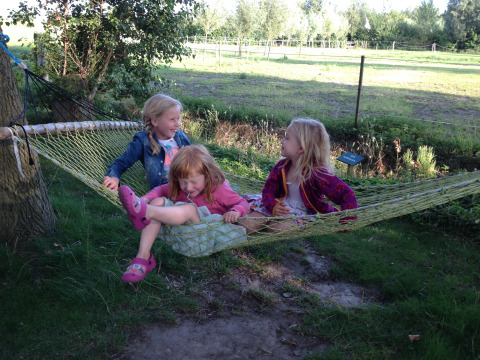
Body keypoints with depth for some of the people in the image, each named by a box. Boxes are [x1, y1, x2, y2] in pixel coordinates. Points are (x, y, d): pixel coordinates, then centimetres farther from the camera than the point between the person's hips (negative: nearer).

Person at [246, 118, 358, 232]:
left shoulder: (317, 173, -22)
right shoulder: (282, 166, -4)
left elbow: (347, 195, -25)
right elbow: (268, 189, 2)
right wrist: (274, 206, -20)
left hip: (305, 214, -5)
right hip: (283, 208, 5)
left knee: (276, 227, -34)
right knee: (248, 226, -11)